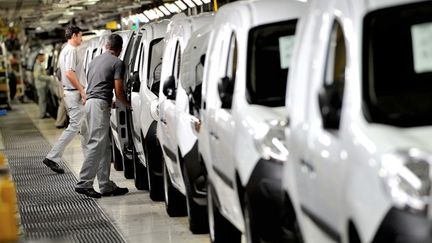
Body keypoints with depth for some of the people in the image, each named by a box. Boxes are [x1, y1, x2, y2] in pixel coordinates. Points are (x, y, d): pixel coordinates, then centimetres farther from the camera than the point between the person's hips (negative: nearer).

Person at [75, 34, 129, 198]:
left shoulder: (95, 60, 22)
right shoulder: (117, 63, -3)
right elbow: (118, 92, -8)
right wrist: (128, 104, 11)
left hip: (90, 102, 9)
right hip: (100, 104, -9)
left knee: (105, 147, 11)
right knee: (96, 145, -10)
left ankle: (106, 186, 11)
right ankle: (83, 183, -14)